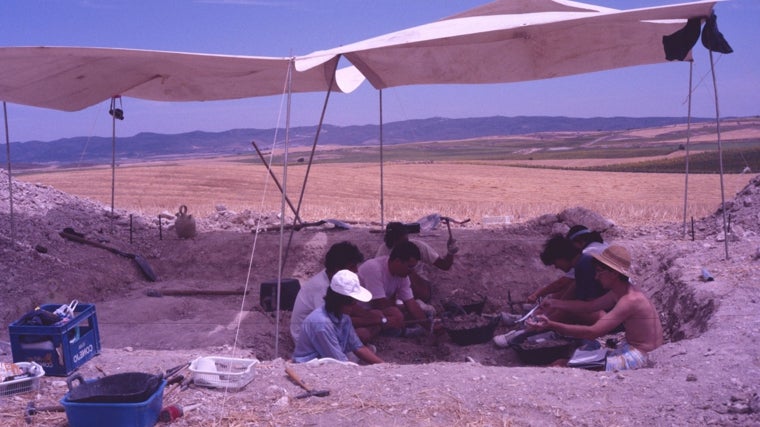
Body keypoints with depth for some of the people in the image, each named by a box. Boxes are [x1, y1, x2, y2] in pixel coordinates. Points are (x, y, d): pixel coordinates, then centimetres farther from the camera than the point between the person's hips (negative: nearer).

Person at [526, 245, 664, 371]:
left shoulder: (630, 301, -27)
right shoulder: (620, 292, 3)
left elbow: (592, 332, -32)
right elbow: (589, 306, 16)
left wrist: (551, 325, -36)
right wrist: (554, 303, 9)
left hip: (640, 355, -10)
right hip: (630, 346, 10)